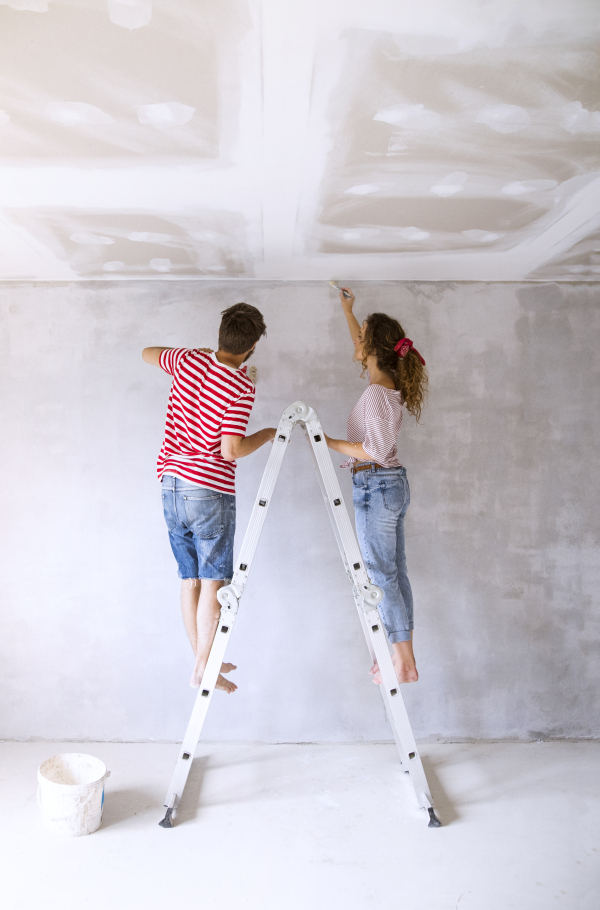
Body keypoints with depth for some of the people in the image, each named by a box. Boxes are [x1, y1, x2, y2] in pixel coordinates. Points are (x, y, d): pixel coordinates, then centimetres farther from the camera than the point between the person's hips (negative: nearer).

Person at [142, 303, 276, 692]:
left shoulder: (188, 360, 4)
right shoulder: (242, 387, -13)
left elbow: (148, 353, 25)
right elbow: (231, 450, -20)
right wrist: (267, 435, -3)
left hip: (171, 485, 7)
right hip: (210, 490, -6)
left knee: (190, 580, 13)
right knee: (213, 581, 2)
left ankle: (203, 661, 24)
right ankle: (203, 668, 4)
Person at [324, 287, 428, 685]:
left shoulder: (375, 393, -19)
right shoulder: (390, 384, 8)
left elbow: (376, 451, -22)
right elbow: (363, 351, 27)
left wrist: (329, 442, -15)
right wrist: (348, 311, 35)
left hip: (376, 486, -9)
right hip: (395, 484, 9)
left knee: (381, 576, -1)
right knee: (396, 572, 13)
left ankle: (403, 663, 6)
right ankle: (405, 655, 22)